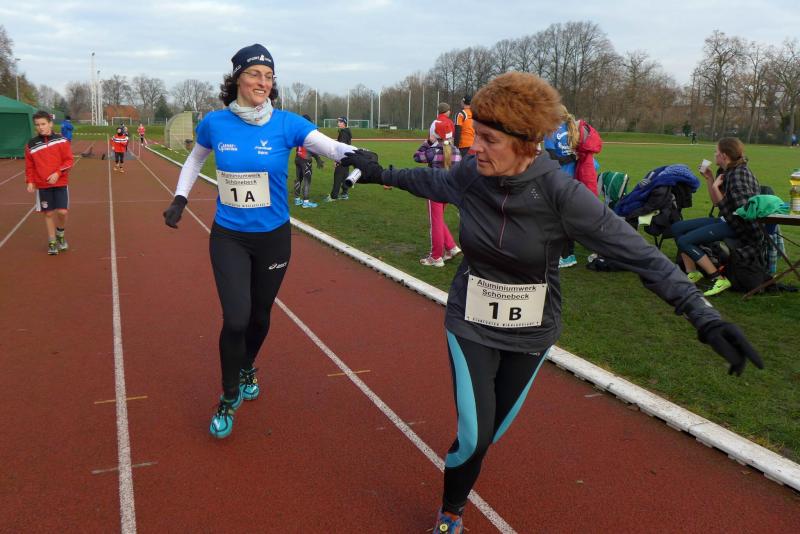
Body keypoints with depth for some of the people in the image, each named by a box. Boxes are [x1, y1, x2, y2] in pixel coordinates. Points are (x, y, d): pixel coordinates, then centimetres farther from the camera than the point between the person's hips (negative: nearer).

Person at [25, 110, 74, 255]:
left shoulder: (61, 140, -3)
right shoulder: (31, 145, 2)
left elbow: (69, 160, -3)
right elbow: (29, 166, 8)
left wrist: (57, 173, -15)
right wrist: (30, 181, -3)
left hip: (60, 183, -1)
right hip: (42, 185, 1)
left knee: (62, 211, -8)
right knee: (49, 213, 4)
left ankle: (60, 235, 20)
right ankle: (52, 242, 16)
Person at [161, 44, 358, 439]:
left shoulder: (285, 123, -11)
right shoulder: (214, 123, -6)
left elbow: (332, 148, -26)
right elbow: (195, 159, 15)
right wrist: (180, 199, 5)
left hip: (273, 238, 1)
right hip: (228, 238, 0)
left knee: (260, 315, 14)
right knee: (235, 319, -10)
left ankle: (247, 368, 48)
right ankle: (229, 397, 16)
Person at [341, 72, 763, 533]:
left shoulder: (560, 192, -25)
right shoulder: (468, 176, -15)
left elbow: (638, 252, -25)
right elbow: (430, 180, 10)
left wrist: (704, 315, -33)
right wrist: (380, 173, 23)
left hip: (530, 331, 0)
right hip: (471, 324, 1)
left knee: (496, 426, 17)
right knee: (473, 436, -4)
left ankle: (469, 454, 54)